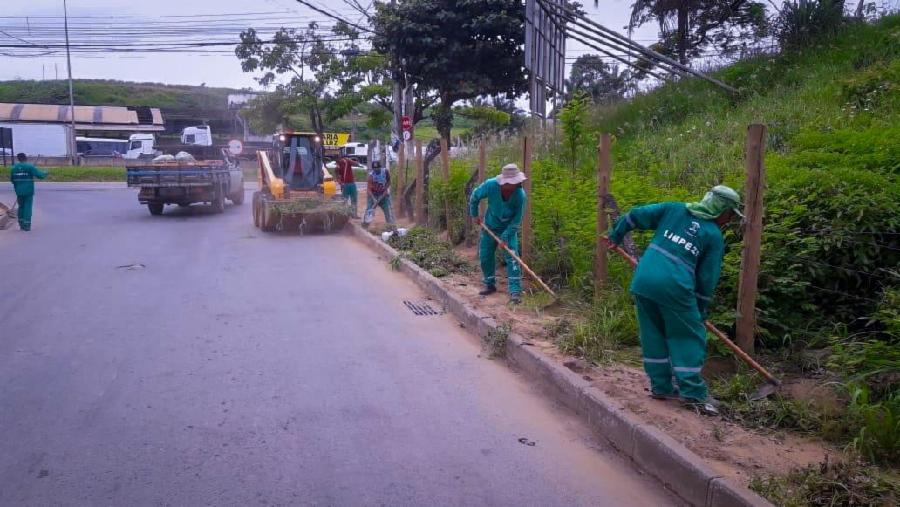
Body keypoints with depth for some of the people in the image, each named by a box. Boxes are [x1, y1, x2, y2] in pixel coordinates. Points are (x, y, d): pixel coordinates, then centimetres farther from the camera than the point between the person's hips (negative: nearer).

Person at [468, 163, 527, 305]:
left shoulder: (520, 194, -30)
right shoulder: (490, 185, -29)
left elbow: (517, 220, -20)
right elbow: (474, 197, -7)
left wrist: (506, 236, -25)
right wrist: (474, 214, 2)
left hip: (509, 228, -2)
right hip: (490, 226, 2)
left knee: (512, 257, -13)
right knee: (485, 256, 7)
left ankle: (515, 291, -14)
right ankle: (490, 285, 26)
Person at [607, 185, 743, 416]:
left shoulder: (673, 209, 15)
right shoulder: (714, 236, 5)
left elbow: (635, 215, 13)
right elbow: (708, 278, 5)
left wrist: (616, 236, 27)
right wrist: (701, 309, 15)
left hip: (643, 280, 5)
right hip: (674, 287, -5)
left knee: (654, 334, 17)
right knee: (689, 337, 8)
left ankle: (660, 386, 25)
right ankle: (693, 393, 8)